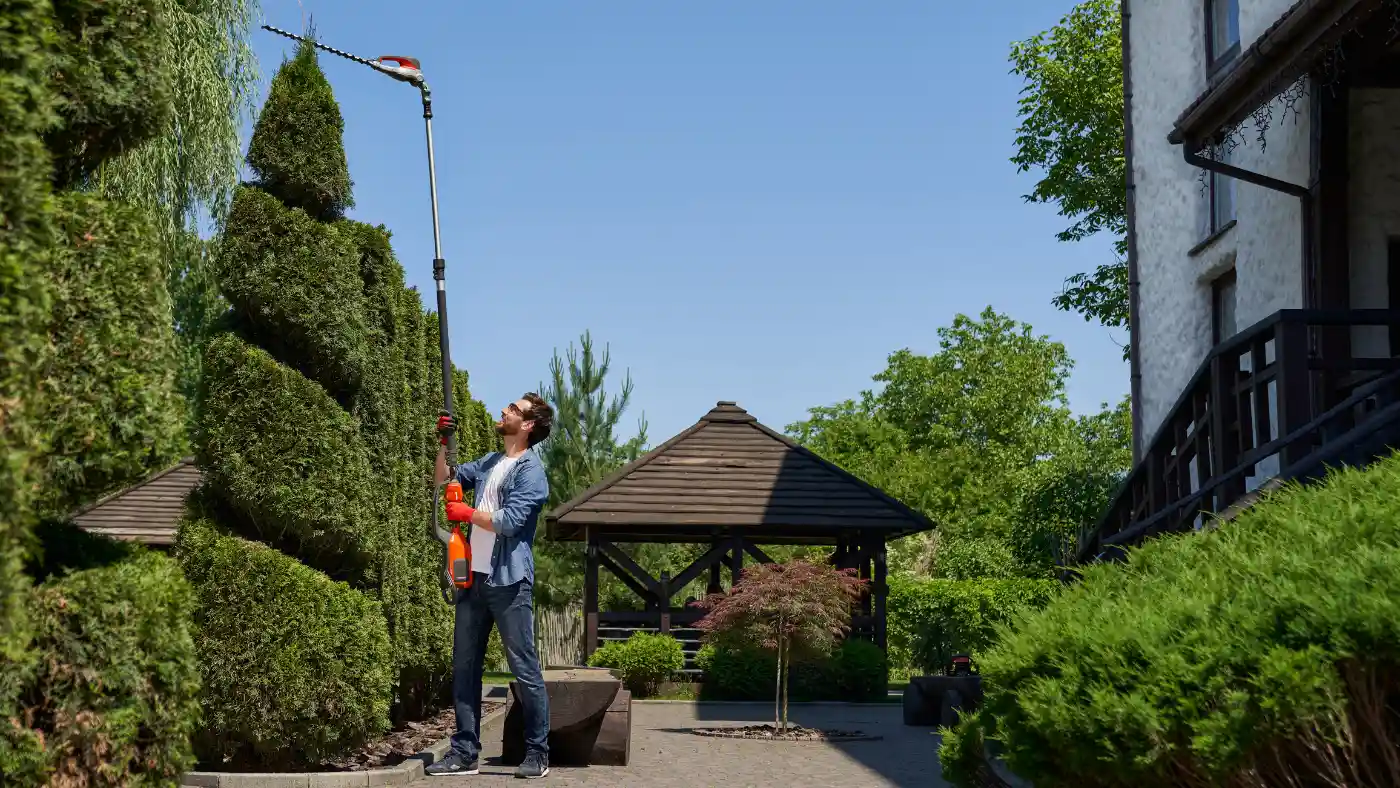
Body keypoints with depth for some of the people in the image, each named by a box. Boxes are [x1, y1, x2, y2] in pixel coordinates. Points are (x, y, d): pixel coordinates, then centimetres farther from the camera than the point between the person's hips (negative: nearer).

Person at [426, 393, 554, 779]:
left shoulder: (530, 471, -8)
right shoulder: (488, 463, 16)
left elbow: (509, 521, -19)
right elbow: (443, 481, 25)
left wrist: (467, 513, -7)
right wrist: (444, 443, 11)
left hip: (509, 582, -8)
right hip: (473, 578, 8)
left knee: (525, 670, -4)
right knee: (464, 668, 8)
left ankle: (538, 753, 4)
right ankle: (465, 752, 14)